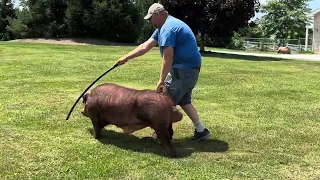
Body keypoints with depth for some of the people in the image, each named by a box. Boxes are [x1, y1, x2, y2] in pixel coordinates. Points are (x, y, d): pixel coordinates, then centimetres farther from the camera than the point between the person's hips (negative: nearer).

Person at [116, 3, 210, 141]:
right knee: (183, 101, 18)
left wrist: (161, 80, -19)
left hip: (184, 69, -11)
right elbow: (146, 46, 14)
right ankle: (201, 130, 21)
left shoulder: (167, 28, -18)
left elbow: (168, 57, -23)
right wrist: (126, 57, 11)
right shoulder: (165, 26, 16)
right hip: (189, 68, 11)